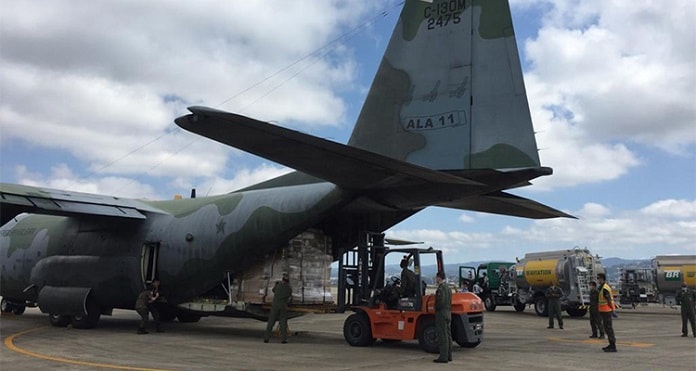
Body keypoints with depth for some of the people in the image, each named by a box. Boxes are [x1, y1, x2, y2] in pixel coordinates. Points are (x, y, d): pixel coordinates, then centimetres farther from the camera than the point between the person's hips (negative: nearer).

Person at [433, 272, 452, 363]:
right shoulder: (447, 287, 15)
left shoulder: (441, 288, -17)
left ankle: (443, 357, -5)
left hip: (441, 314, -10)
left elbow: (440, 301, -24)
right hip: (448, 314, 10)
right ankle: (448, 355, 19)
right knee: (447, 335, 13)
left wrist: (435, 308, -7)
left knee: (442, 336, -7)